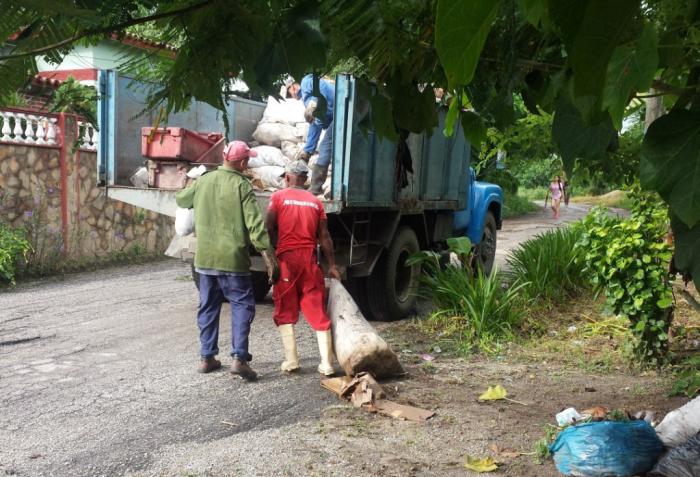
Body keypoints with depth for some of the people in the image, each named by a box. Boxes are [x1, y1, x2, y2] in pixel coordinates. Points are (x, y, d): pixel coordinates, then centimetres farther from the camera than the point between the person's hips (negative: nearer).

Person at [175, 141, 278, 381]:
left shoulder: (203, 181, 6)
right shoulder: (241, 185, -10)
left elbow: (181, 200, 23)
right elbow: (254, 221, -16)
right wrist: (266, 250, -15)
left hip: (205, 257, 5)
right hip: (232, 258, -5)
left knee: (208, 307, 15)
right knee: (242, 305, 2)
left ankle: (207, 357, 20)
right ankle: (239, 358, -8)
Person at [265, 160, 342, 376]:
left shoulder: (278, 197, 2)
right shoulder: (315, 202, 10)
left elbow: (269, 228, -6)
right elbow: (324, 237, 8)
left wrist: (272, 255, 4)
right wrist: (332, 265, 13)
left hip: (286, 258, -2)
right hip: (309, 259, 2)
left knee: (285, 311, 8)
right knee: (317, 311, 4)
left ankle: (291, 360, 5)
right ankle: (327, 363, 2)